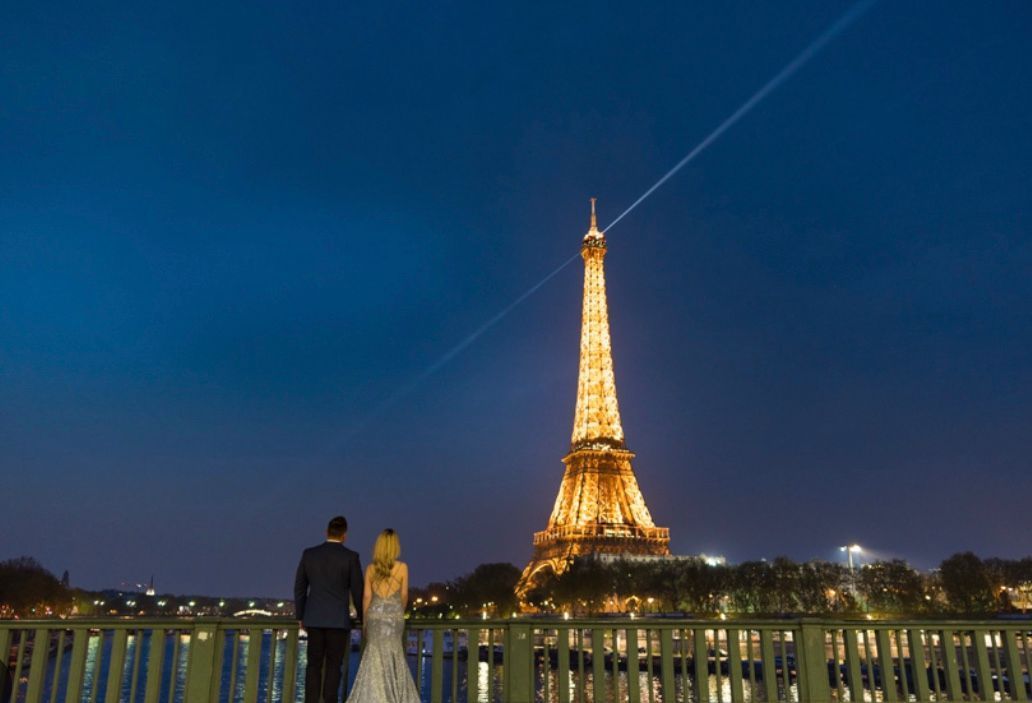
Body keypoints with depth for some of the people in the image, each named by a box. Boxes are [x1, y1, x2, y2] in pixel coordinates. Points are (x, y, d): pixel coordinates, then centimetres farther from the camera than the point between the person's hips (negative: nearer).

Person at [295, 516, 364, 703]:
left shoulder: (309, 554, 3)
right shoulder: (350, 556, -7)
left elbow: (299, 588, 8)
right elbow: (358, 590, -3)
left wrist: (300, 616, 18)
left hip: (314, 618, 3)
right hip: (338, 619, -3)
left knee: (314, 665, 9)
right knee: (333, 666, 4)